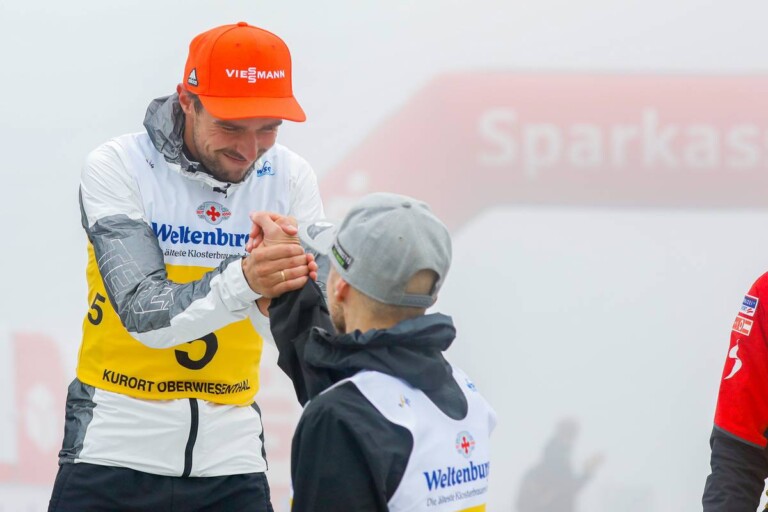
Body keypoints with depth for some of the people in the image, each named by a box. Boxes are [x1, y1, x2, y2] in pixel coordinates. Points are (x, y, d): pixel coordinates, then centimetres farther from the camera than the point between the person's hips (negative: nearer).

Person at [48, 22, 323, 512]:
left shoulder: (289, 177, -3)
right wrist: (242, 283, -40)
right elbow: (145, 315, -23)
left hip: (230, 449, 3)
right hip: (116, 447, -3)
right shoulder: (117, 167, -12)